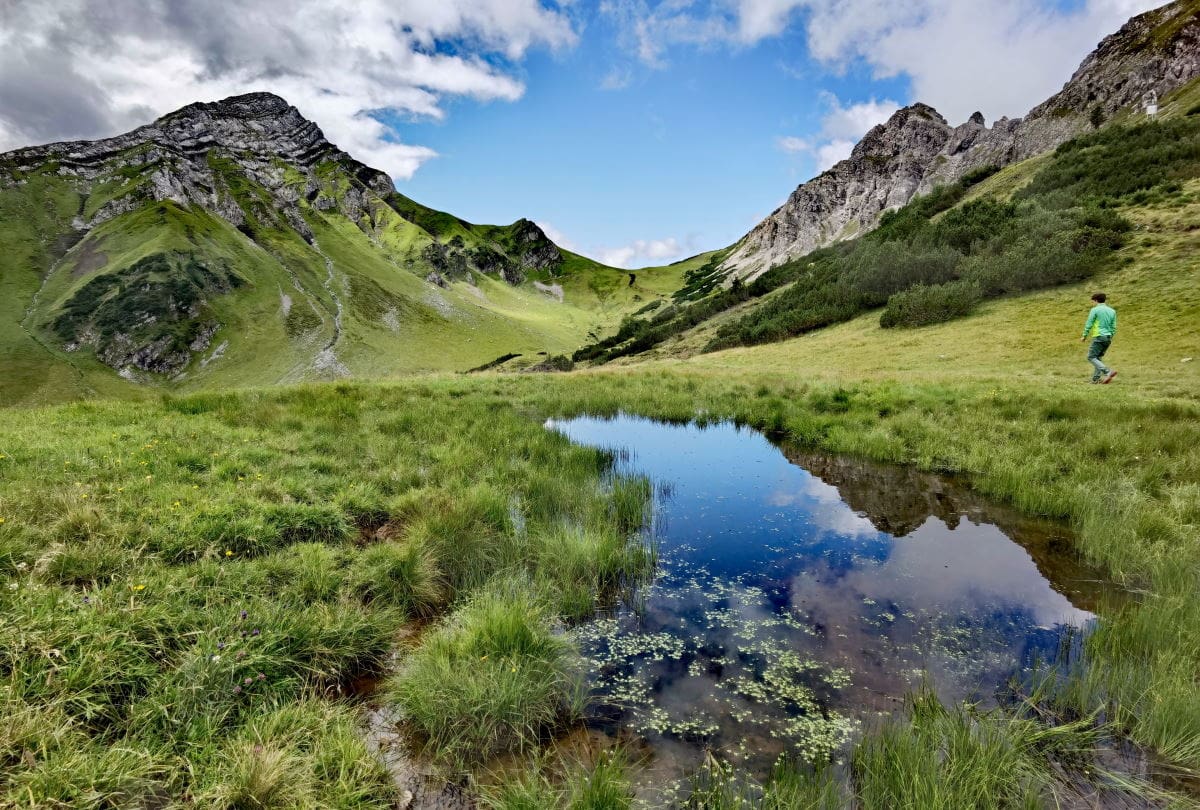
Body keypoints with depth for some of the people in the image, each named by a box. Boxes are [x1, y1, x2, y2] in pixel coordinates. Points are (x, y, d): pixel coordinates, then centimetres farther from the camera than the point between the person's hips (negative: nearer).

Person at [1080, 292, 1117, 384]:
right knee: (1098, 357, 14)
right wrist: (1110, 337, 23)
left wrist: (1084, 336, 2)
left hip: (1099, 337, -7)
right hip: (1108, 338, 7)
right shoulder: (1112, 311, 13)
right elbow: (1113, 327, 14)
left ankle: (1108, 371, -23)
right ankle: (1096, 378, 7)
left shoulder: (1095, 310, -5)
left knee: (1091, 357, -6)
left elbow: (1089, 324, -7)